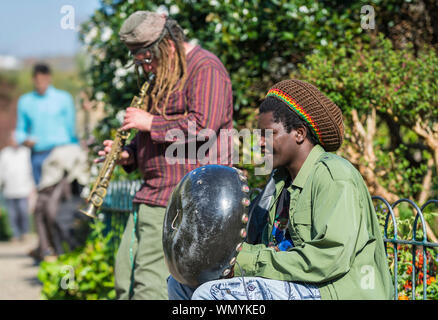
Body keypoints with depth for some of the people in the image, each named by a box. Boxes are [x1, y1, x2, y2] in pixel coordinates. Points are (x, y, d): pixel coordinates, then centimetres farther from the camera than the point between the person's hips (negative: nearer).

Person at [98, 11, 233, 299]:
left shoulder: (205, 67, -10)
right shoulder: (165, 75, 21)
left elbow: (203, 127, -23)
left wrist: (150, 123, -14)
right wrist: (129, 156, 11)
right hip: (154, 194, 10)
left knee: (150, 280, -13)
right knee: (126, 274, 10)